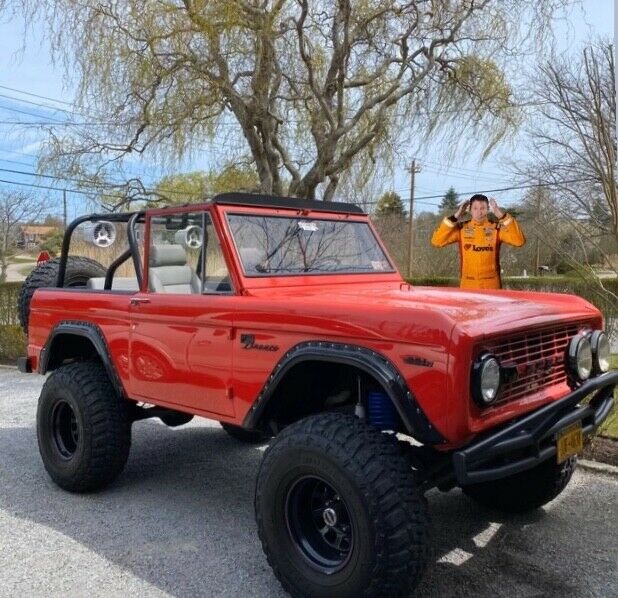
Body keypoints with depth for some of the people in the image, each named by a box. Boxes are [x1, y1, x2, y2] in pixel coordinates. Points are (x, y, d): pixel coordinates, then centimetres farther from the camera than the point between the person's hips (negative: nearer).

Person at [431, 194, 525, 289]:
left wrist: (501, 215, -15)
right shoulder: (461, 228, 3)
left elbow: (519, 241, -13)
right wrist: (455, 216, -10)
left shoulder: (496, 228, 0)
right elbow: (436, 241, -7)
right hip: (467, 285, 1)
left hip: (492, 285, 0)